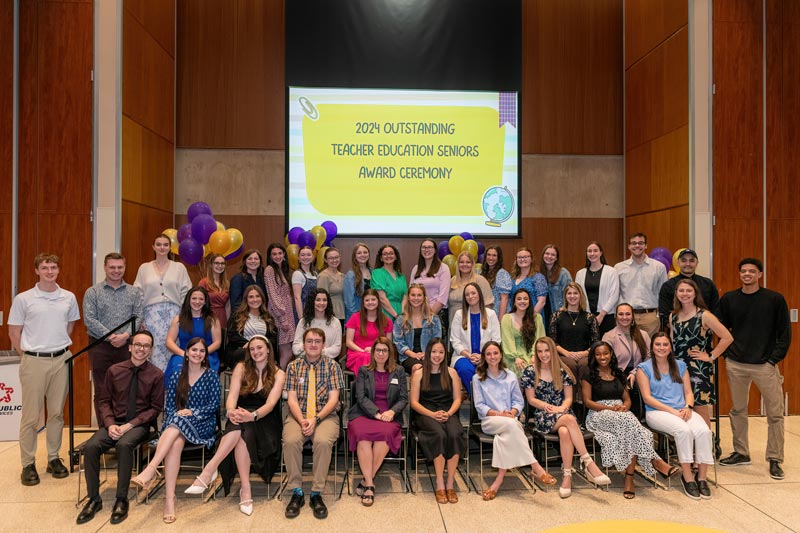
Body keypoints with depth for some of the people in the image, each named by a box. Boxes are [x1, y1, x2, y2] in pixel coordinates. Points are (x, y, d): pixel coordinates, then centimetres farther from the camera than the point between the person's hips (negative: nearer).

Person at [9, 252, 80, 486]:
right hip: (34, 361, -2)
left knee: (57, 412, 10)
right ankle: (28, 464, 14)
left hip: (61, 360, 3)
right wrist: (26, 355, 1)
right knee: (30, 415, 3)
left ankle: (54, 458, 22)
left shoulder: (69, 298, 4)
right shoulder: (23, 299, -4)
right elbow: (14, 332, 2)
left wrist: (61, 347, 10)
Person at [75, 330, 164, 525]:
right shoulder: (114, 370, 4)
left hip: (140, 424, -3)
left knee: (124, 445, -33)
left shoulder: (156, 375, -3)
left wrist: (130, 425, -13)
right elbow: (104, 401, 8)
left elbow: (155, 408, -3)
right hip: (114, 422, 3)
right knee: (91, 447, -24)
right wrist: (110, 424, -10)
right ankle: (93, 499, -6)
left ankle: (121, 500, -18)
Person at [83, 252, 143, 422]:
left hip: (127, 346, 1)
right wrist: (110, 336, -15)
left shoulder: (134, 292, 9)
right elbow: (89, 319, -6)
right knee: (101, 391, 4)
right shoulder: (92, 292, 4)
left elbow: (138, 317, 1)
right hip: (100, 346, -1)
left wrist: (126, 335, -16)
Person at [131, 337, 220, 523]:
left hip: (203, 424, -2)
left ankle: (150, 470, -41)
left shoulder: (211, 375, 5)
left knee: (178, 421, -35)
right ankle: (170, 498, -39)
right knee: (175, 443, -34)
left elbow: (214, 405, -2)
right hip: (177, 423, 2)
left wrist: (192, 412, -15)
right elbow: (169, 406, 10)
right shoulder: (176, 377, 14)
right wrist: (175, 416, -11)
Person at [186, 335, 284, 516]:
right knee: (241, 434, -35)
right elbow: (232, 395, -5)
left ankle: (209, 471, -35)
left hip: (265, 421, -1)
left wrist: (252, 415, -34)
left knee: (243, 428, -36)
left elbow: (270, 404, -13)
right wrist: (230, 411, -29)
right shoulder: (241, 368, 8)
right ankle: (245, 489, -38)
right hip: (241, 418, 2)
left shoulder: (278, 375, 1)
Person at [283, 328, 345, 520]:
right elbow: (292, 399, 2)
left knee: (323, 441, -32)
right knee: (291, 441, -30)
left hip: (325, 416, -1)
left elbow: (333, 399, -3)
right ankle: (296, 493, -14)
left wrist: (316, 419, -17)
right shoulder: (293, 366, 8)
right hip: (298, 415, 1)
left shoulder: (332, 366, 4)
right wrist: (301, 421, -16)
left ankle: (317, 494, -17)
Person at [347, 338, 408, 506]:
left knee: (385, 432, -34)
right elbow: (361, 397, 2)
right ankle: (370, 484, -27)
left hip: (389, 416, 0)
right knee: (362, 434, -34)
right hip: (364, 414, 0)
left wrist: (391, 412, -10)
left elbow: (404, 399, 10)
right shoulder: (363, 371, 14)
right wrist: (377, 414, -13)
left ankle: (366, 480, -22)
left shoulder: (399, 371, 16)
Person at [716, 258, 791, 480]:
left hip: (765, 365, -2)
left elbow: (785, 333, -1)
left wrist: (775, 358, -7)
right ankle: (741, 453, 25)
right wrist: (727, 352, 1)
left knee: (775, 413, 0)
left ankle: (775, 460, 13)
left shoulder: (775, 299, -2)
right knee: (738, 410, 11)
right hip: (736, 365, 3)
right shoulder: (728, 299, 4)